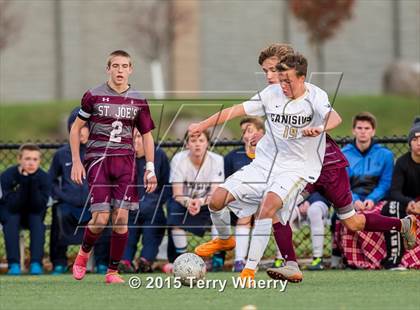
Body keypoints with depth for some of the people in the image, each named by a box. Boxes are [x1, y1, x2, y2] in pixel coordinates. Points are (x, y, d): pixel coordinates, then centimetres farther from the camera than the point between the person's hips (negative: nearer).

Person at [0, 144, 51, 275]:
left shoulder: (44, 178, -19)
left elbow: (39, 207, -26)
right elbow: (13, 206, -31)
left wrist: (33, 183, -36)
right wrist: (23, 183, -40)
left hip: (33, 214, 1)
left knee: (37, 219, -30)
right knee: (11, 220, -32)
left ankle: (36, 263, -30)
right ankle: (14, 264, -33)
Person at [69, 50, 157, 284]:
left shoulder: (138, 101, 7)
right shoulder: (94, 96, 0)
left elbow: (147, 135, 14)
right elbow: (76, 128, 7)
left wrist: (150, 168, 4)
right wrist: (76, 162, 1)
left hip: (125, 162, 2)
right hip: (98, 160, -2)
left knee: (121, 218, -6)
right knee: (101, 218, -13)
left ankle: (113, 271, 5)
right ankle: (84, 253, 17)